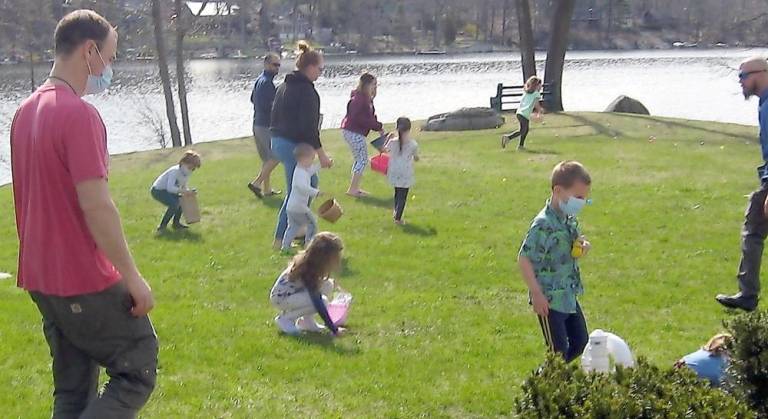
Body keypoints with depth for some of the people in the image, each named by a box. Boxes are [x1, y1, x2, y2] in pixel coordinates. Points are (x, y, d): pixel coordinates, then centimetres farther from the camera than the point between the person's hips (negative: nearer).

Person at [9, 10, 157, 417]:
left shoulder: (27, 110, 10)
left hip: (41, 277, 9)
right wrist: (133, 277, -17)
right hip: (86, 282, -9)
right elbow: (96, 206, -23)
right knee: (138, 371, 3)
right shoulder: (79, 115, -19)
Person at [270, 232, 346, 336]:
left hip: (294, 292, 9)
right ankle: (284, 319, -9)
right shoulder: (306, 272, -32)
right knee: (321, 300, -26)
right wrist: (334, 330, -28)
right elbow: (318, 304, -31)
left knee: (328, 285, -3)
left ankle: (306, 321, 4)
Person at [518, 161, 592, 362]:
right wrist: (537, 294, -21)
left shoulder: (570, 219, 4)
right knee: (559, 351, -4)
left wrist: (583, 245, -3)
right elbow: (524, 259, -21)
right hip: (550, 300, -9)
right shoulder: (544, 225, -22)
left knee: (580, 342, 17)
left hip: (569, 296, 9)